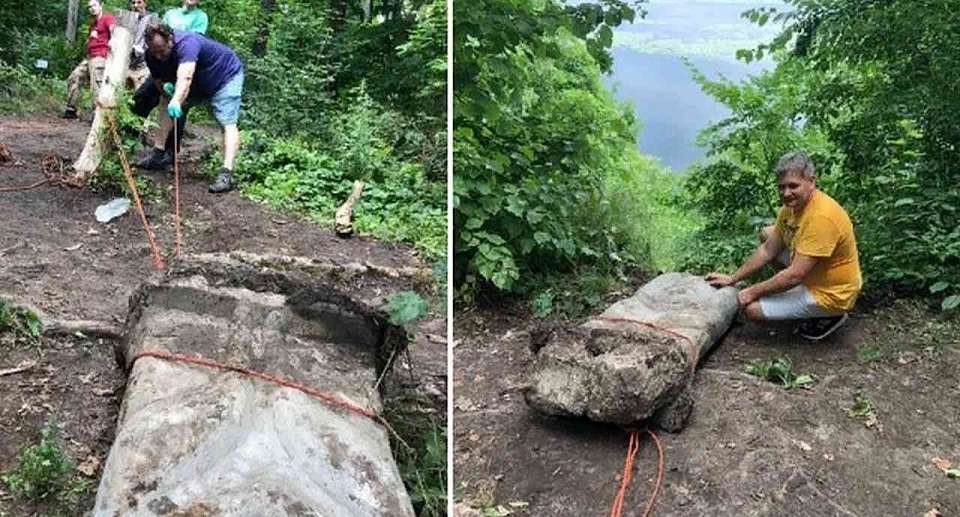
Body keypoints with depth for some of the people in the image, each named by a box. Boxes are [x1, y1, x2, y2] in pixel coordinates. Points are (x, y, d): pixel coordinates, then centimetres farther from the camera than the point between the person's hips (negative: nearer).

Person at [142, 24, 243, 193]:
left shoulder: (187, 43, -38)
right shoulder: (152, 55, -14)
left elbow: (185, 77, -53)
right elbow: (157, 80, 0)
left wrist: (176, 101, -69)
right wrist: (165, 86, -25)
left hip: (226, 75, -8)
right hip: (199, 82, 8)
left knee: (227, 123, -21)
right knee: (166, 102, 3)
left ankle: (226, 173, -31)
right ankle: (158, 153, 7)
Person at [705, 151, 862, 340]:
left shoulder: (821, 217, -32)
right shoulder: (793, 204, -3)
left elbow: (795, 276, -30)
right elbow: (768, 250, 7)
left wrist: (753, 292, -19)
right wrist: (732, 278, 6)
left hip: (831, 294, -9)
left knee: (752, 308, -13)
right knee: (766, 234, 14)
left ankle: (828, 316, 2)